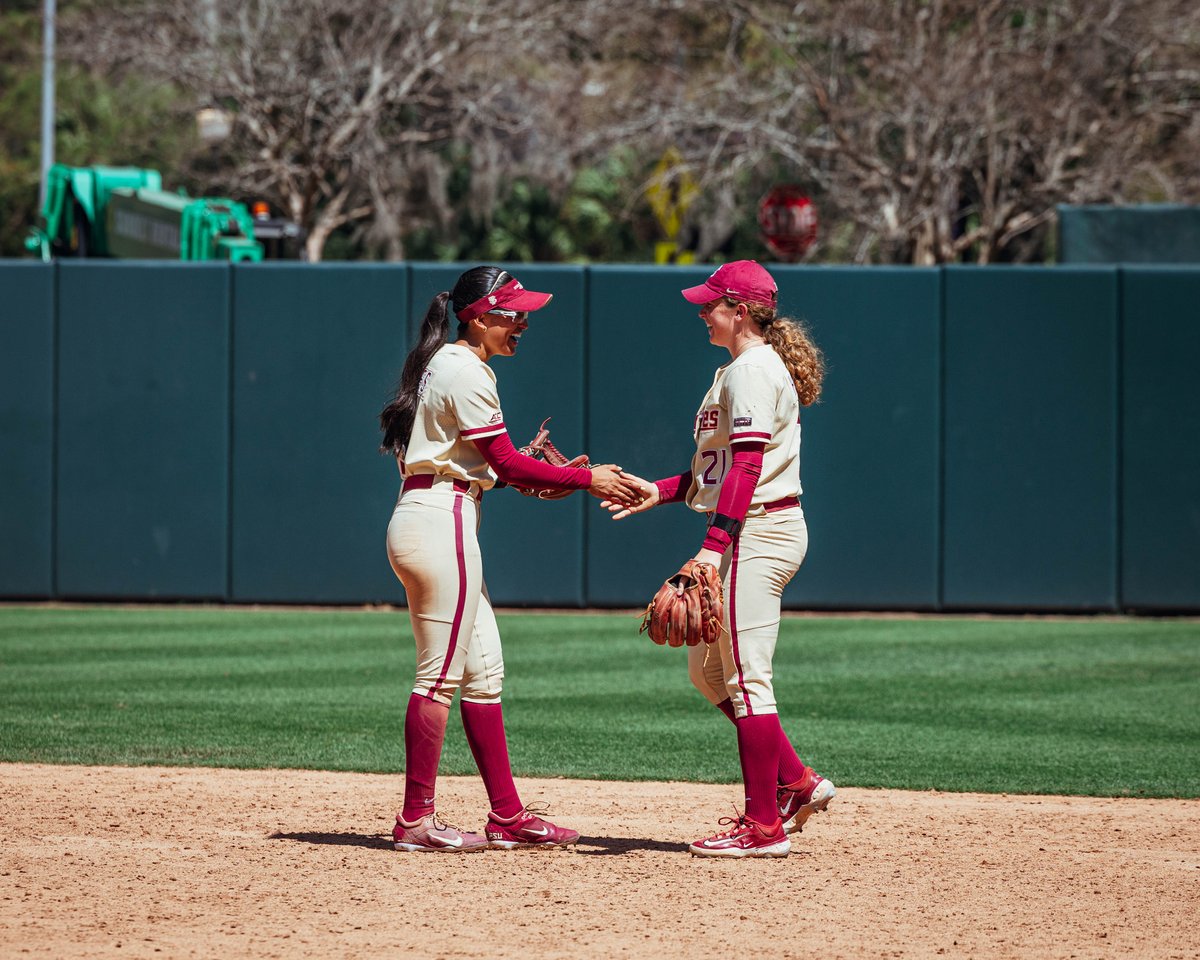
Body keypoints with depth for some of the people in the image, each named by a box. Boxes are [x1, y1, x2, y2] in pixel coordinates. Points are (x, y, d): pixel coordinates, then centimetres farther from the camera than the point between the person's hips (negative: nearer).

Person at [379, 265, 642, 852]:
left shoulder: (443, 365, 19)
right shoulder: (466, 373, -12)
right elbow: (505, 463, -14)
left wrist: (527, 476, 9)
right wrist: (586, 479, -8)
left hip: (419, 522, 10)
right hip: (442, 523, -10)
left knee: (482, 671, 11)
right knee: (441, 673, -6)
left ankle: (507, 815, 13)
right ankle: (416, 820, -3)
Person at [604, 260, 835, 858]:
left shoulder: (752, 370, -13)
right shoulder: (749, 368, 19)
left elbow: (748, 466, -24)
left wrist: (714, 545, -30)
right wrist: (660, 492, 17)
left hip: (758, 534, -11)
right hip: (755, 533, 11)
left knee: (746, 675, -8)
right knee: (706, 669, 16)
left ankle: (764, 826, -5)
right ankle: (796, 782, 18)